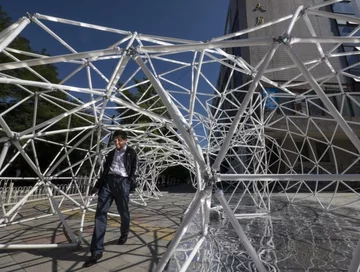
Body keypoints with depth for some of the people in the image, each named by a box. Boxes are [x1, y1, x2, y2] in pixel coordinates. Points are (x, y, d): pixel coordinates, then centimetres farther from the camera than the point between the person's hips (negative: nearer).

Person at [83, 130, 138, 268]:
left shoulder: (131, 153, 8)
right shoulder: (111, 153, 21)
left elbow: (133, 169, 2)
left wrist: (132, 182, -12)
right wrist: (97, 185, 20)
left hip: (122, 182, -4)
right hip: (108, 181, 4)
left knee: (123, 212, 6)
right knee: (100, 213, -6)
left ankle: (124, 234, 38)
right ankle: (97, 251, -3)